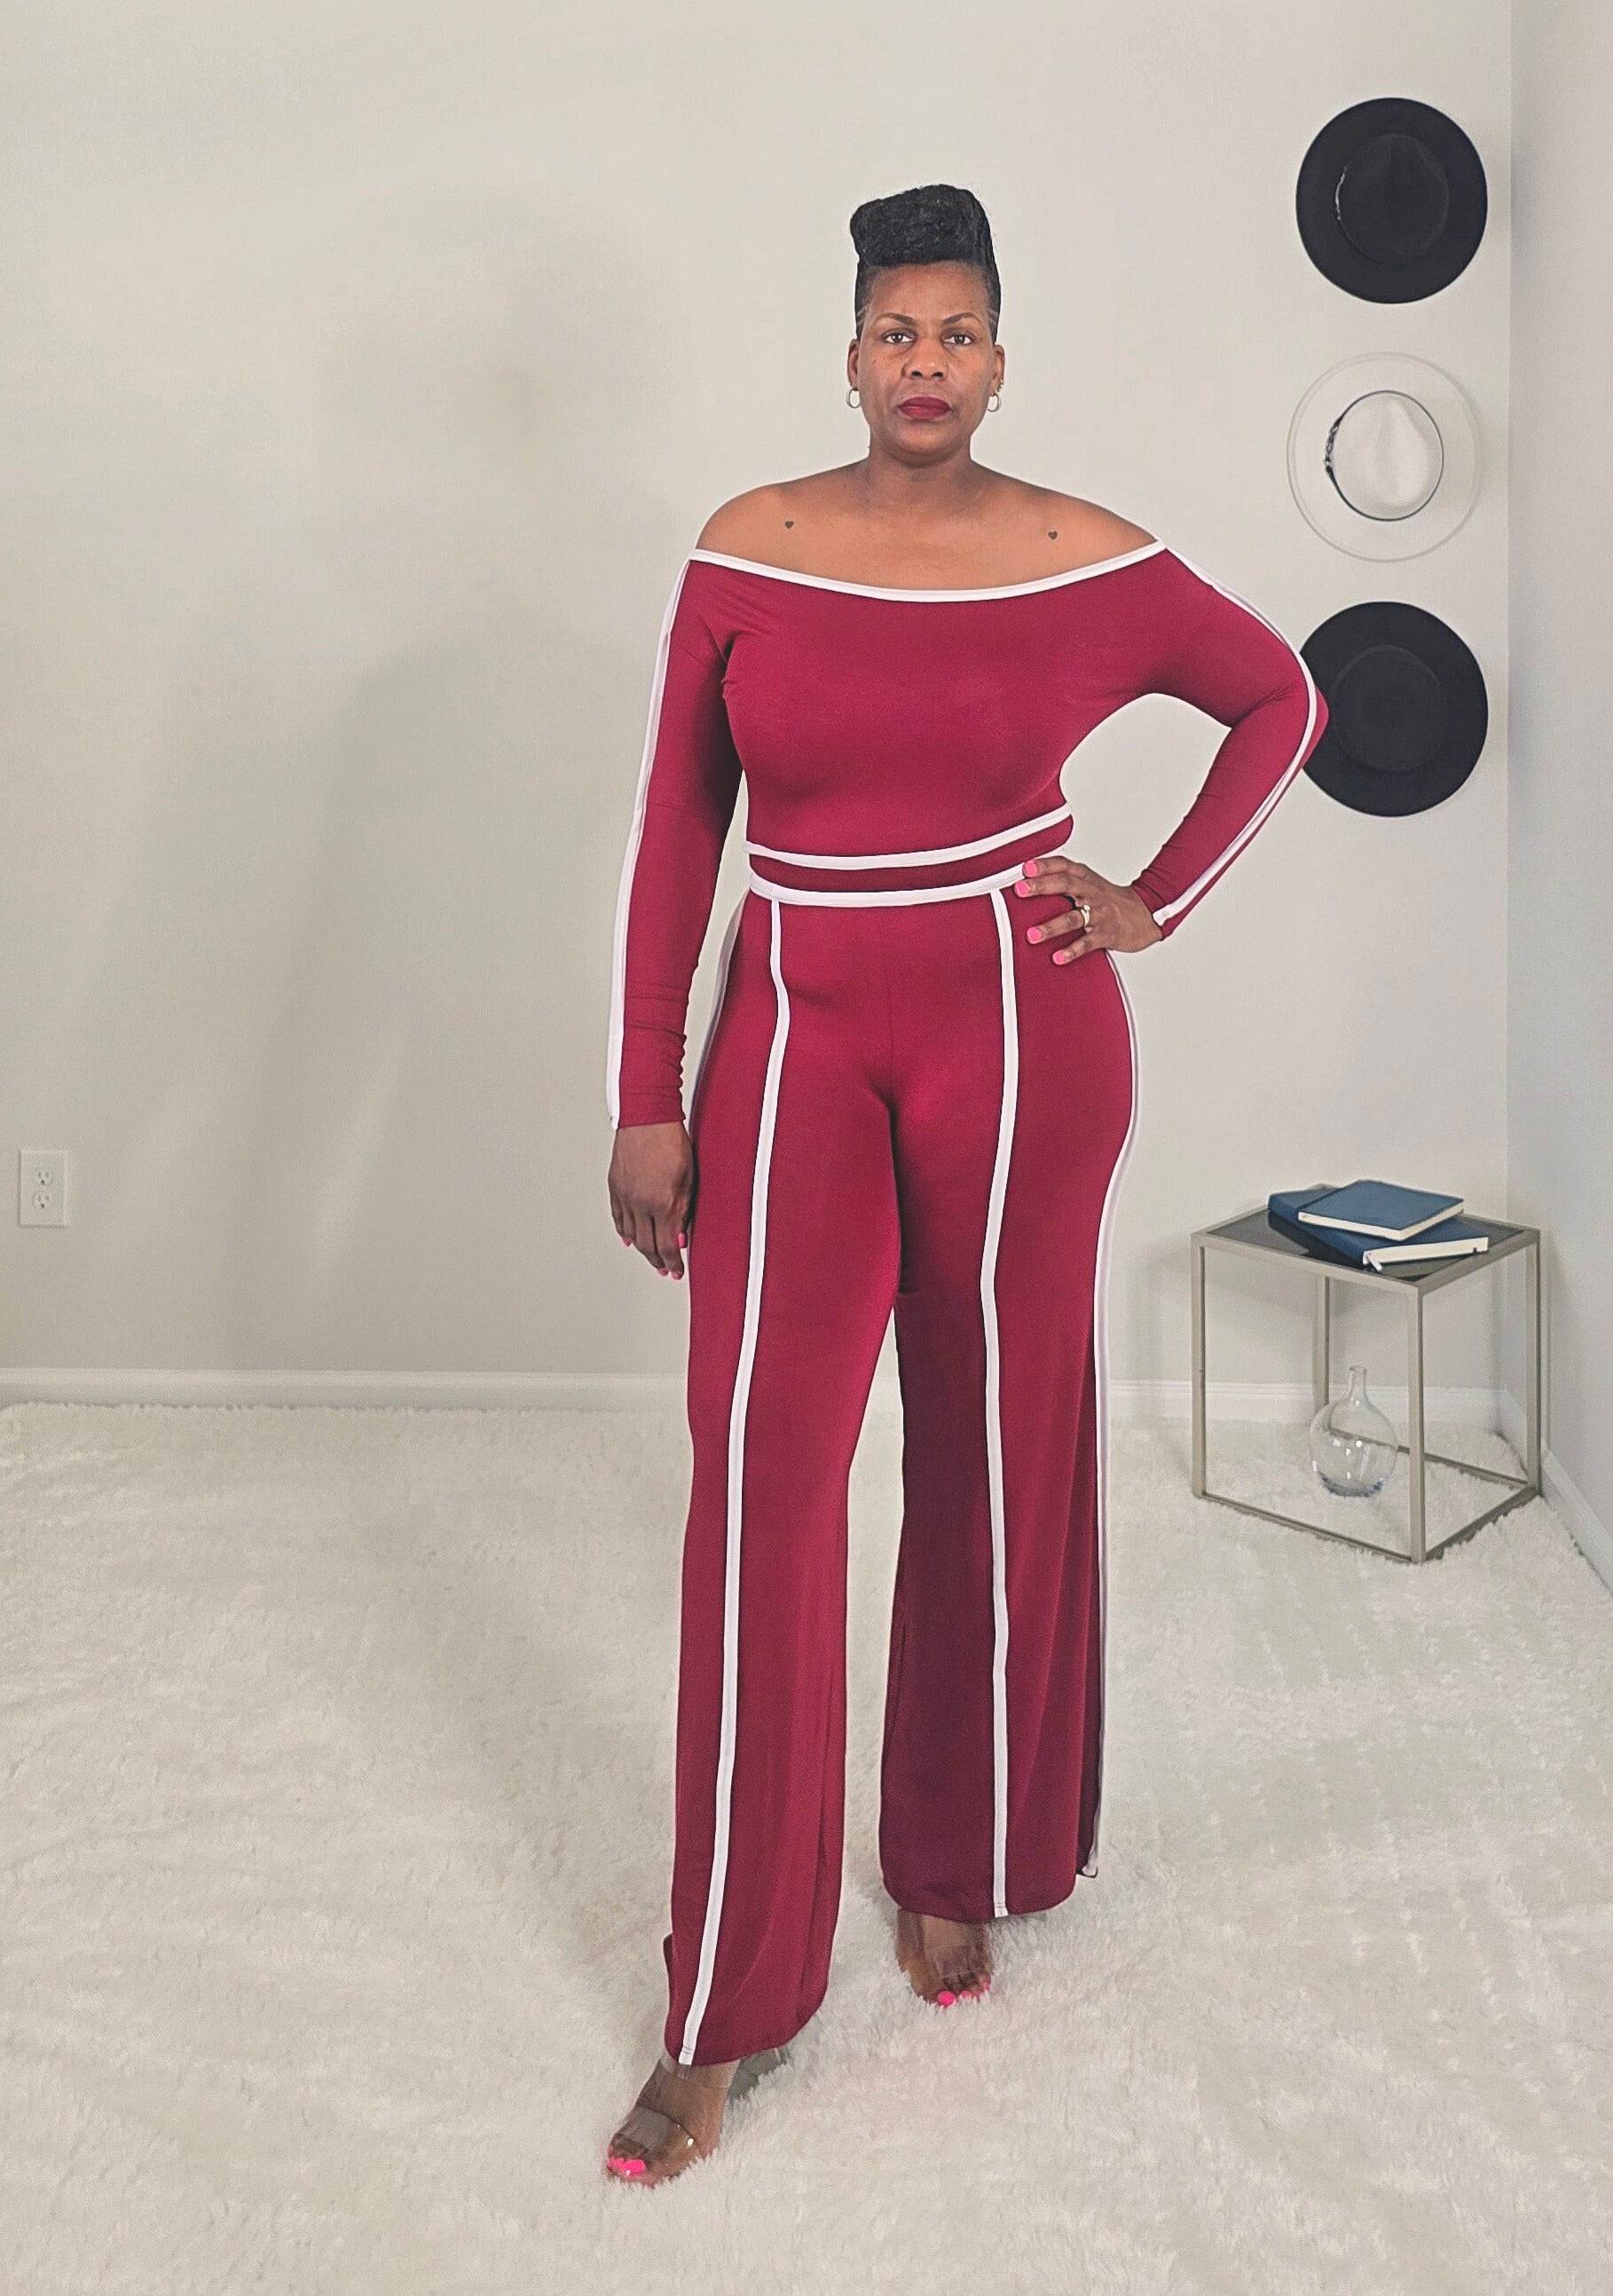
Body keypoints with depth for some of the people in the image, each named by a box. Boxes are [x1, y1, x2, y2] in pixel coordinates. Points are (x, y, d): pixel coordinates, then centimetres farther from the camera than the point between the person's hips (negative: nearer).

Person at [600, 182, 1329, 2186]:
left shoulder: (1088, 564, -1)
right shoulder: (746, 550, 0)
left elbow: (1282, 697, 14)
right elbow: (677, 826, 1)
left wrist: (1159, 902, 4)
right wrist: (647, 1099, -2)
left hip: (1015, 1031, 0)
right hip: (798, 1033, 0)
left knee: (1000, 1444, 8)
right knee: (759, 1448, -9)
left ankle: (960, 1871, 30)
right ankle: (729, 2000, 0)